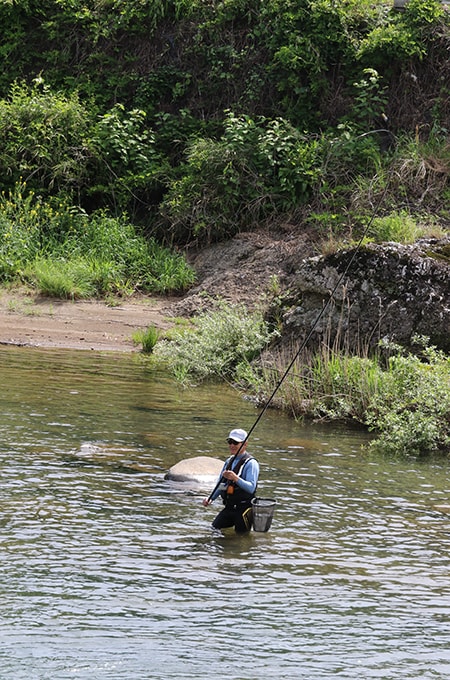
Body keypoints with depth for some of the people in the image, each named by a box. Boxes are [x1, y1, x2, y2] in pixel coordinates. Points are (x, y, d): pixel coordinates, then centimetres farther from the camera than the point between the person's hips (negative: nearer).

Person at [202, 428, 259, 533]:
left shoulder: (251, 463, -14)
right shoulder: (229, 461, 11)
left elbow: (251, 488, -25)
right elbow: (220, 484, 20)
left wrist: (236, 478, -39)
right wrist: (211, 498, 6)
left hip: (243, 508, -7)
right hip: (228, 507, 7)